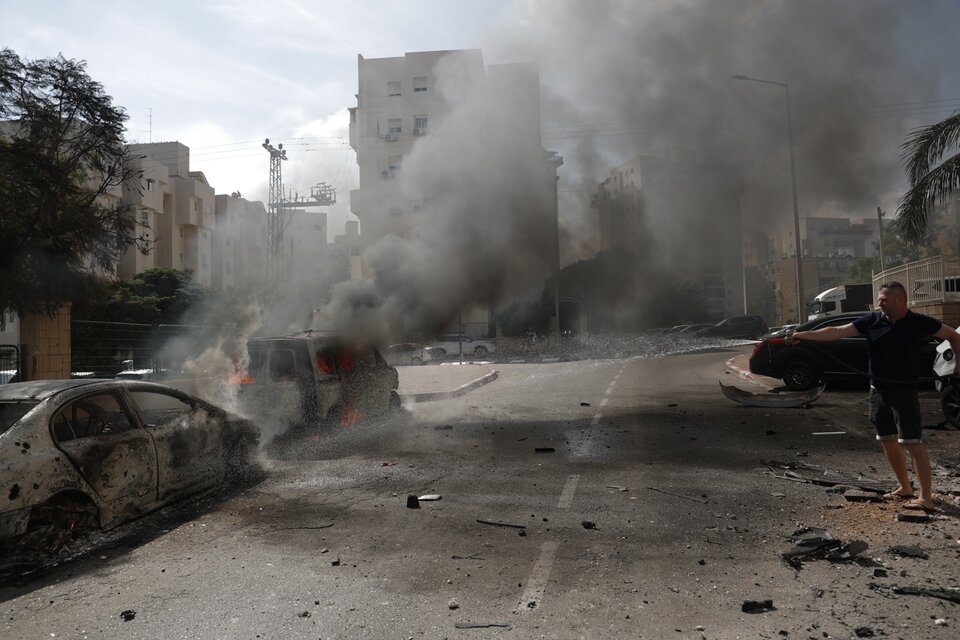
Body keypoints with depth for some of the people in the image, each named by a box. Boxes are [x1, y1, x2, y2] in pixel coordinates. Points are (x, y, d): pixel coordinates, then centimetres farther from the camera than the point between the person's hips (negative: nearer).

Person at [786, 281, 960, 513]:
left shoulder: (920, 323, -7)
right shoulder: (872, 320, -1)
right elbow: (837, 332, -2)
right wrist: (803, 335, -7)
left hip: (904, 391, -4)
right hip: (878, 390, 5)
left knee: (912, 442, -9)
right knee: (888, 440, 11)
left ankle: (926, 498, -5)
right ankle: (905, 487, 26)